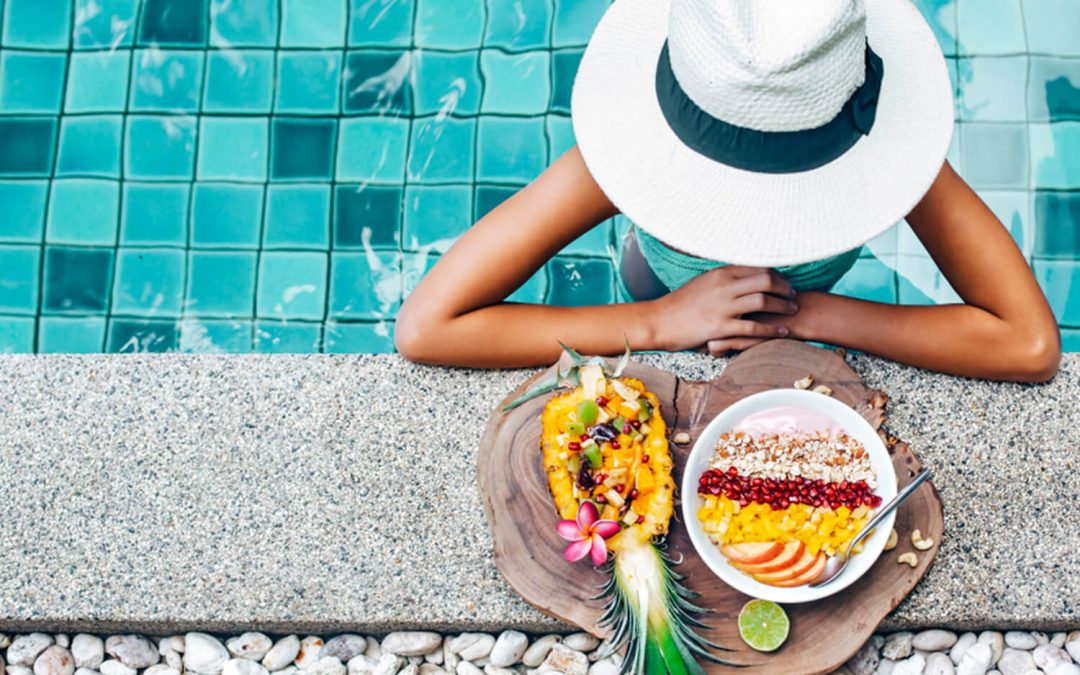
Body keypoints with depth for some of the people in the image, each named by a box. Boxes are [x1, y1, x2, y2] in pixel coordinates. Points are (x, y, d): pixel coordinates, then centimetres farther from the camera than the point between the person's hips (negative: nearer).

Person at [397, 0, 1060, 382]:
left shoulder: (883, 141, -37)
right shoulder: (634, 148, -41)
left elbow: (1032, 345, -37)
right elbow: (425, 327, -45)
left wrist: (812, 313, -41)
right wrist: (661, 322, -48)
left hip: (805, 337, 1)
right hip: (664, 321, -1)